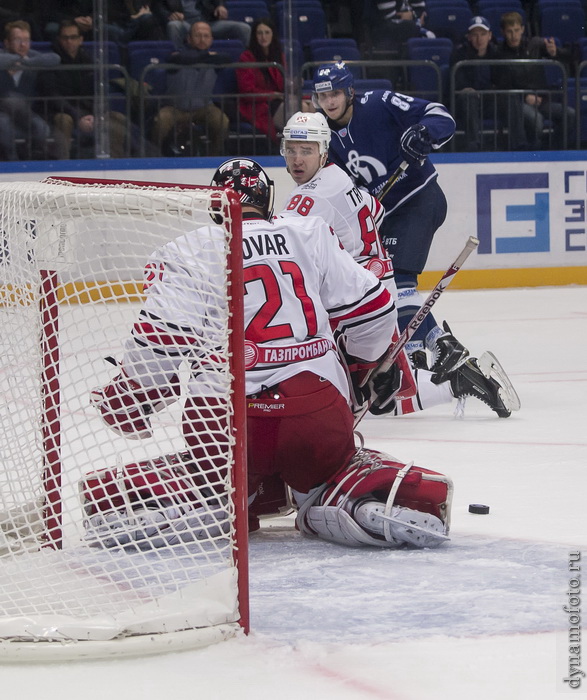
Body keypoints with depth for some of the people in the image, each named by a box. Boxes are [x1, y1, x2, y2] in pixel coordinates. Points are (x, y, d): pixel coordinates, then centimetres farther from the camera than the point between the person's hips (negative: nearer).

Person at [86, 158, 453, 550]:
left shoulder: (186, 253, 5)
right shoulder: (311, 237, 13)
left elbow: (159, 341, -5)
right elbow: (371, 310, 13)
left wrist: (126, 402, 11)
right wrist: (376, 364, 34)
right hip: (321, 411, 2)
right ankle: (378, 498, -9)